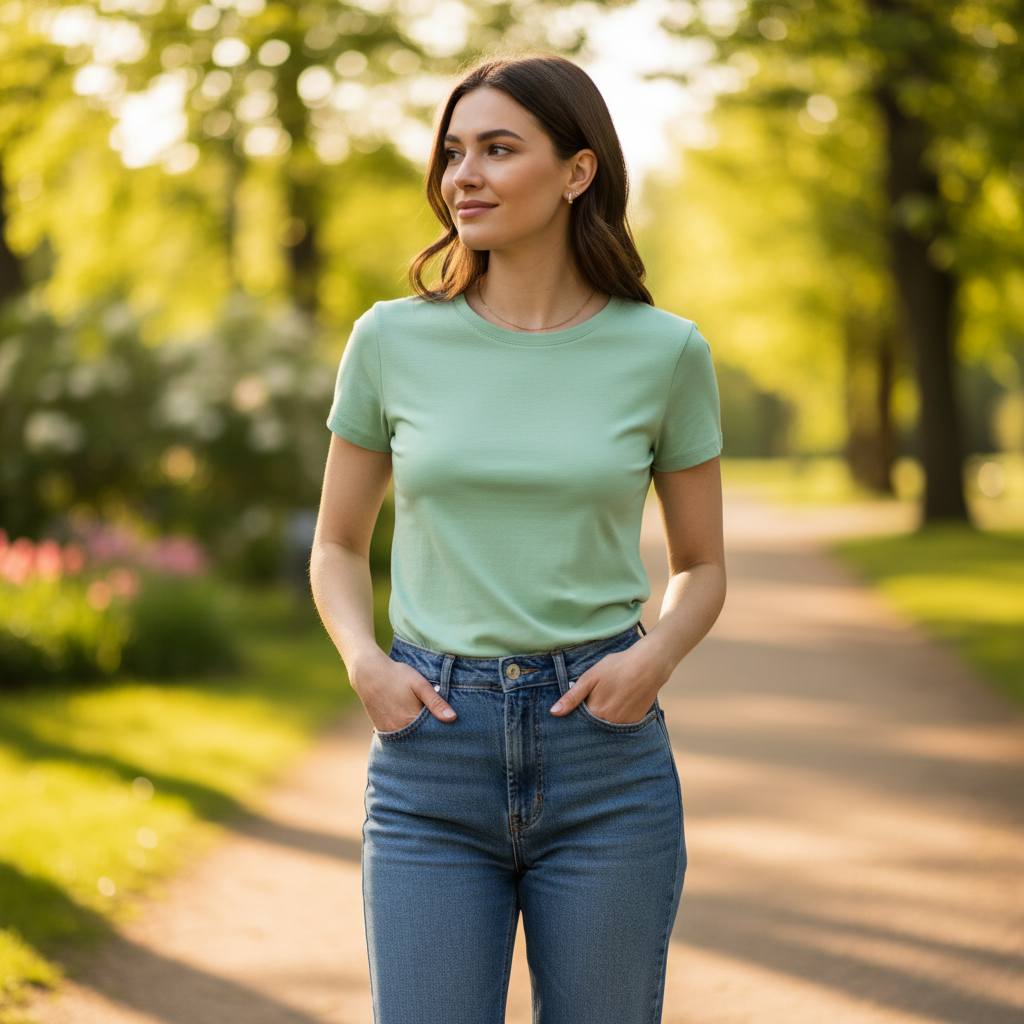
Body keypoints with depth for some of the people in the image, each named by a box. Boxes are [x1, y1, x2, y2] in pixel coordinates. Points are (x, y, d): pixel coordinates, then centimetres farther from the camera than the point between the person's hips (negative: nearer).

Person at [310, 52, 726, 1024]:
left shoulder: (664, 351, -1)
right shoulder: (392, 340, 1)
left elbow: (701, 566, 10)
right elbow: (338, 547, 12)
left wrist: (654, 658, -11)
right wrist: (364, 666, -7)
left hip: (603, 756, 0)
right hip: (432, 753, 0)